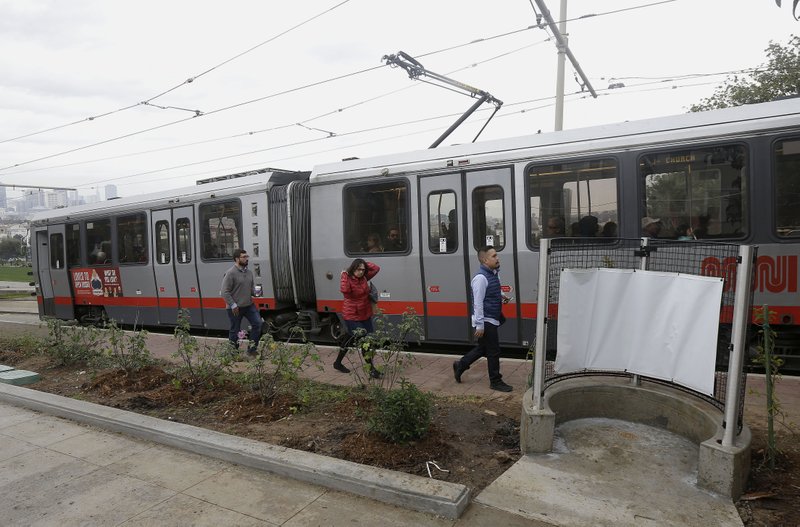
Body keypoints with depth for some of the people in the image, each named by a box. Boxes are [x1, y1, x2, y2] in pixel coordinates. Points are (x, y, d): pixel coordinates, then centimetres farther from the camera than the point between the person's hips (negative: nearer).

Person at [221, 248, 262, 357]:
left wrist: (255, 291, 0)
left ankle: (252, 349, 11)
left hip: (249, 305, 7)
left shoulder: (249, 272, 8)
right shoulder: (230, 273, -14)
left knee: (257, 323, -1)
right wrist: (233, 305, -18)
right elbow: (225, 292, -16)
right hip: (235, 308, -6)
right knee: (235, 331, 5)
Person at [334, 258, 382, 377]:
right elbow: (344, 290, -35)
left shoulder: (364, 278, 4)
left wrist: (365, 263, -2)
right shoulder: (347, 279, -15)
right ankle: (372, 369, -4)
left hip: (365, 315, 8)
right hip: (352, 317, -8)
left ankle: (338, 363, 32)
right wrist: (344, 276, -27)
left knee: (351, 339, 17)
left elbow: (376, 269, 7)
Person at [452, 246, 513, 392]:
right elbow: (478, 302, -22)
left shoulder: (493, 274, 9)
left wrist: (500, 297, 12)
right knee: (493, 351, 2)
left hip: (492, 320, 10)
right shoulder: (480, 278, -21)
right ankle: (495, 381, 17)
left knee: (483, 348, 20)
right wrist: (480, 325, -21)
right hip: (485, 321, -10)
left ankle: (460, 366, 35)